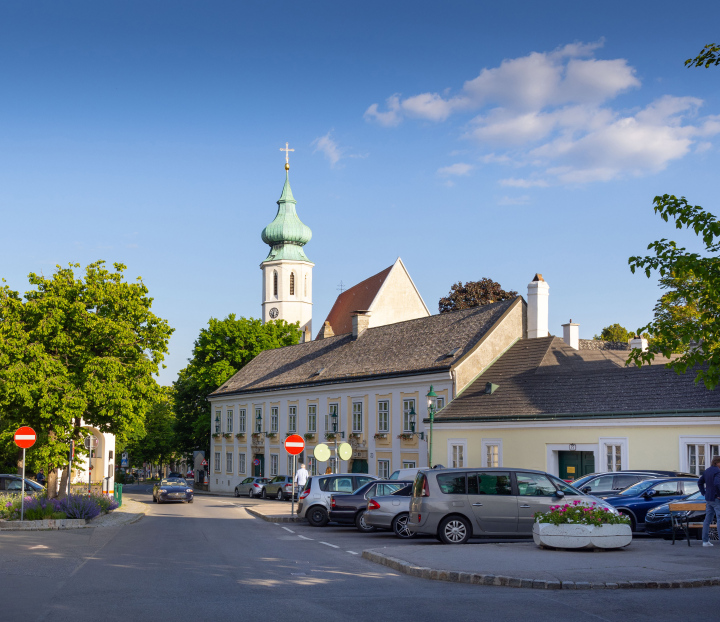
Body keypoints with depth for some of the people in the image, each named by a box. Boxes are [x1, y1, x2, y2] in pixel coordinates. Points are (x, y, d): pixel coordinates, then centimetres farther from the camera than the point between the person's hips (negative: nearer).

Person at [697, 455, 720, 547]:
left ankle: (705, 541, 15)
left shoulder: (707, 470, 12)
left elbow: (700, 482, 19)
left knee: (707, 520, 12)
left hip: (708, 498, 9)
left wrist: (704, 493, 16)